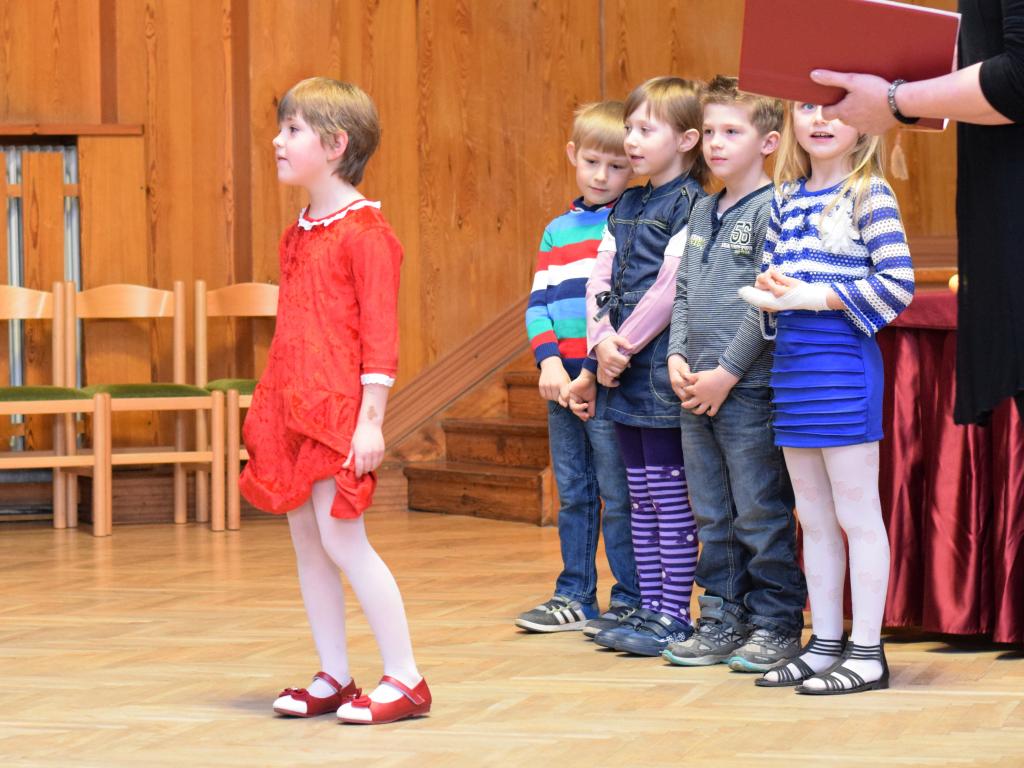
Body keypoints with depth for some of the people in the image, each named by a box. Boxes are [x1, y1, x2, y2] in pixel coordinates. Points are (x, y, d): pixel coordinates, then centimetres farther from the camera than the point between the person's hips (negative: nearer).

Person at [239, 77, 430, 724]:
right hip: (292, 405, 9)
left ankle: (405, 680, -2)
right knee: (307, 541, 9)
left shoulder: (364, 230, -10)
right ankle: (335, 678, 17)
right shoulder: (300, 233, 15)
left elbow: (380, 330, -14)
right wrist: (271, 410, 18)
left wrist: (370, 419, -17)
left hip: (340, 408, -9)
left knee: (342, 539, -10)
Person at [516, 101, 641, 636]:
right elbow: (539, 303, 11)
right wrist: (549, 359, -5)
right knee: (573, 492, 12)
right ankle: (575, 597, 20)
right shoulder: (557, 232, 15)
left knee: (619, 493, -3)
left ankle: (630, 601, 5)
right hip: (562, 382, 6)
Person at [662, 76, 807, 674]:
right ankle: (723, 621, 20)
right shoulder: (702, 211, 15)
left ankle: (776, 624, 7)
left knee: (762, 515, -2)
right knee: (713, 516, 12)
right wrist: (678, 358, 2)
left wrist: (727, 372, -15)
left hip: (749, 390, -8)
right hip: (696, 392, 8)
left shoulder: (771, 210, -9)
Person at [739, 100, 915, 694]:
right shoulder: (785, 198, 13)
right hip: (790, 358, 7)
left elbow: (899, 285, -14)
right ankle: (825, 644, 18)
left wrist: (812, 295, -16)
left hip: (842, 356, -7)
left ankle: (867, 653, 1)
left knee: (856, 513, -3)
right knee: (814, 517, 12)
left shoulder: (869, 194, -7)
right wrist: (771, 288, -5)